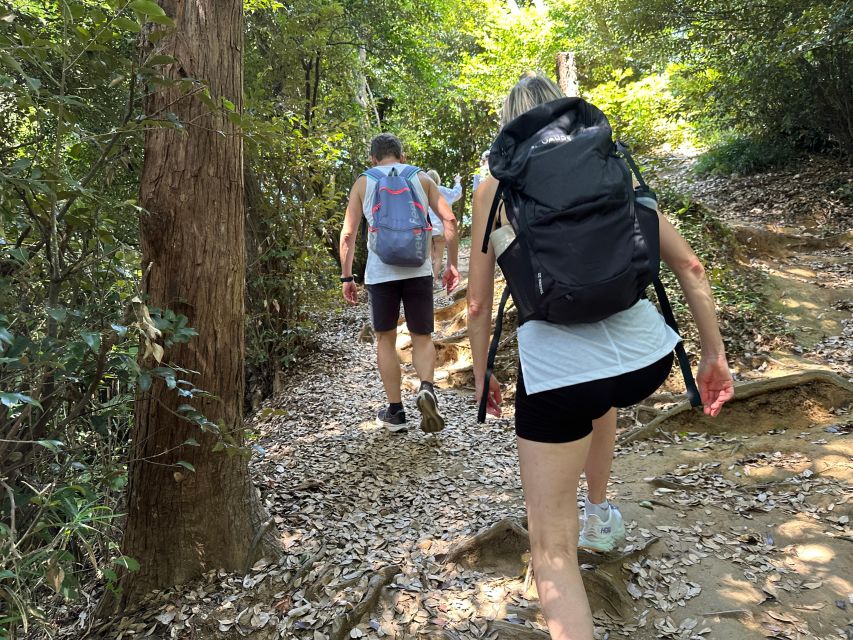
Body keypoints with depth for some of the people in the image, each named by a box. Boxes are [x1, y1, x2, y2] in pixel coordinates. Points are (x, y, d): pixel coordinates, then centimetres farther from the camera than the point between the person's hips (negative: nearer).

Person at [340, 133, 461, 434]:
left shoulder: (363, 184, 8)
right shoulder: (421, 178, 10)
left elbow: (348, 234, 2)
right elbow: (449, 219, 1)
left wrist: (346, 277, 7)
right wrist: (452, 264, 6)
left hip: (380, 271, 0)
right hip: (418, 269, 1)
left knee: (385, 339, 12)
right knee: (422, 337, 12)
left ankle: (395, 412, 14)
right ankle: (427, 387, -15)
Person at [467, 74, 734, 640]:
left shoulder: (495, 187, 5)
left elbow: (479, 303, 6)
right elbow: (689, 266, 9)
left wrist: (482, 373, 21)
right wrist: (715, 353, 19)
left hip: (556, 372, -4)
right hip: (648, 359, 4)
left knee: (553, 549, 10)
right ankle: (602, 514, 49)